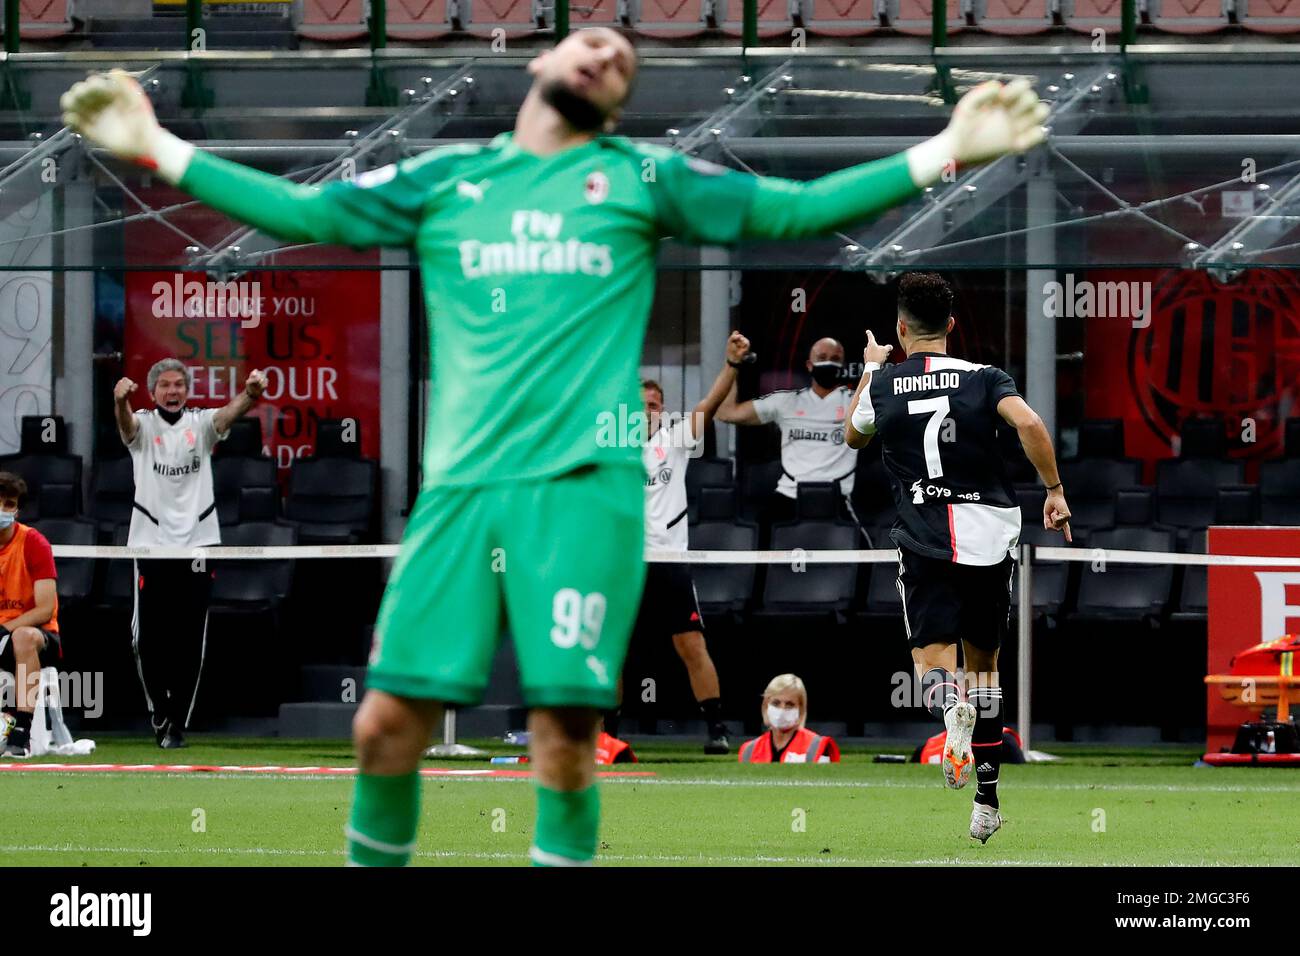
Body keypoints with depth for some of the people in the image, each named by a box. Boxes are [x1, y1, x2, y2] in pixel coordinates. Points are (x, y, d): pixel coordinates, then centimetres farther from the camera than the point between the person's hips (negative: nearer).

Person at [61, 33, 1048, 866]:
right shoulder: (443, 179, 16)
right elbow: (302, 211, 16)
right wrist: (156, 147, 12)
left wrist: (947, 149, -1)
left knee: (565, 734, -7)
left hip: (585, 487, -2)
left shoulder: (641, 178, 11)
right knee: (389, 719, -5)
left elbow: (796, 209, 8)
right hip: (460, 487, 2)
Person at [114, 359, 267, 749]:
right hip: (151, 541, -1)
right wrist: (120, 400, -44)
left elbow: (230, 412, -13)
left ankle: (177, 722, 8)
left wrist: (250, 394, -37)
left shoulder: (200, 423, 7)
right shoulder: (144, 424, 4)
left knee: (189, 641, 0)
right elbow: (127, 424, -19)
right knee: (149, 637, -2)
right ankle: (159, 709, 22)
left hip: (197, 541, 1)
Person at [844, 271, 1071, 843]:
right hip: (989, 536, 1)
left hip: (925, 542, -1)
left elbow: (854, 436, 26)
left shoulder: (882, 384, 5)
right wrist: (1055, 491, -7)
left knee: (933, 659, -5)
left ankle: (949, 704, -44)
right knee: (984, 663, 15)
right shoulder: (983, 378, 2)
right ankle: (987, 803, 16)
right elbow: (1029, 424, -17)